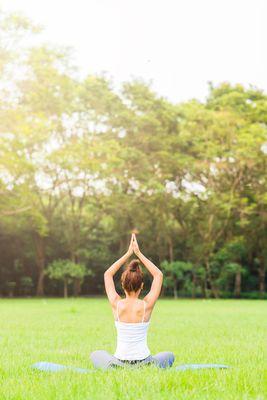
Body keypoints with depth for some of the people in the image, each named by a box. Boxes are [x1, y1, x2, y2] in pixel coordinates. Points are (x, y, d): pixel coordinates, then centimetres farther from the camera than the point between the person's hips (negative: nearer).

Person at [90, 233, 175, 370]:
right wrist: (138, 253, 4)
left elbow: (108, 274, 7)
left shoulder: (117, 305, -9)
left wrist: (128, 254, 7)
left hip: (118, 365, 0)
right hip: (144, 365, 0)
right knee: (169, 355, 32)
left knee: (95, 355, 32)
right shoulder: (147, 305, -11)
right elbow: (158, 275, 4)